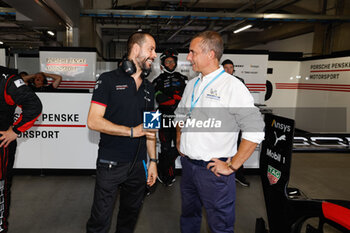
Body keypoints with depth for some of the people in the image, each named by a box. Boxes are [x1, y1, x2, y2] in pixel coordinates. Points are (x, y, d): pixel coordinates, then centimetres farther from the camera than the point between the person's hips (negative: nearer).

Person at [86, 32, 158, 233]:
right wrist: (132, 131, -18)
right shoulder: (109, 80, -7)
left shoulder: (148, 88, 11)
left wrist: (153, 160, 11)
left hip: (138, 165, 5)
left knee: (130, 216, 19)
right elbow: (93, 121, -14)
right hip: (110, 164, -5)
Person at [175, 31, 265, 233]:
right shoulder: (192, 84, 9)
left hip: (213, 170, -6)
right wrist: (179, 141, 14)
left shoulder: (232, 86, -15)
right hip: (188, 164, 7)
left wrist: (232, 166, -17)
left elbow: (255, 130, -19)